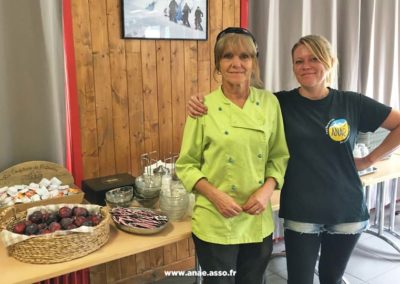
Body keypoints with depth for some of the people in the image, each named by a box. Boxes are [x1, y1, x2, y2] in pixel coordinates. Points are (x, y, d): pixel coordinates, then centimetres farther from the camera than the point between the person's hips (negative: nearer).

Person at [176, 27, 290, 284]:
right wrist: (215, 195, -18)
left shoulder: (269, 103, -1)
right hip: (215, 223, -3)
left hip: (258, 222, 3)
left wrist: (267, 189, -11)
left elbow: (279, 156, 5)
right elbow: (186, 165, -5)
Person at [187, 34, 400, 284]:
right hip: (300, 214, -1)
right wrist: (203, 102, -25)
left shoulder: (352, 103, -4)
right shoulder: (281, 103, -7)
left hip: (347, 211, 2)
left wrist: (370, 159, -1)